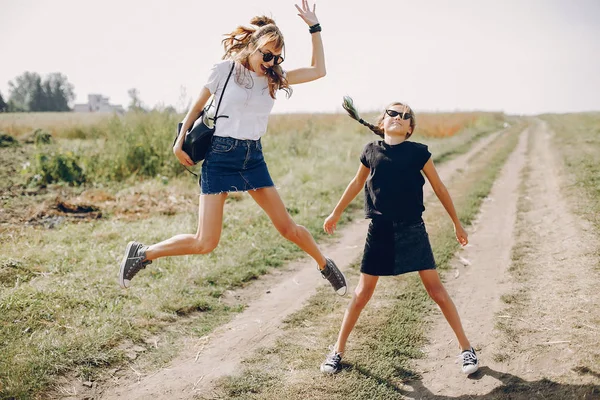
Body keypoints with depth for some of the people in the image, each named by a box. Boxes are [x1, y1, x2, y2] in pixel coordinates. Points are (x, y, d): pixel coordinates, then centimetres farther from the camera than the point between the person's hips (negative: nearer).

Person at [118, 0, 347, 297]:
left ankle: (325, 265, 30)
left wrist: (314, 27, 4)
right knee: (205, 243, -9)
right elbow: (197, 108, 3)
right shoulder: (224, 70, -7)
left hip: (254, 158, 4)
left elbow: (318, 71, 7)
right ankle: (141, 254, 11)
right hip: (220, 156, -4)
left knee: (287, 227, 6)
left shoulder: (273, 77, 6)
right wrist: (180, 143, 0)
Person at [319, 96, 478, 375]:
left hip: (412, 230, -1)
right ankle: (338, 349, 21)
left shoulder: (418, 152, -3)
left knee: (436, 289, 0)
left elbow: (439, 188, 6)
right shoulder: (371, 152, 2)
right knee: (362, 293, 6)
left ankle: (465, 347, 14)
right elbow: (357, 183, 17)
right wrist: (336, 214, 25)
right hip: (380, 230, 1)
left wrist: (457, 224, 11)